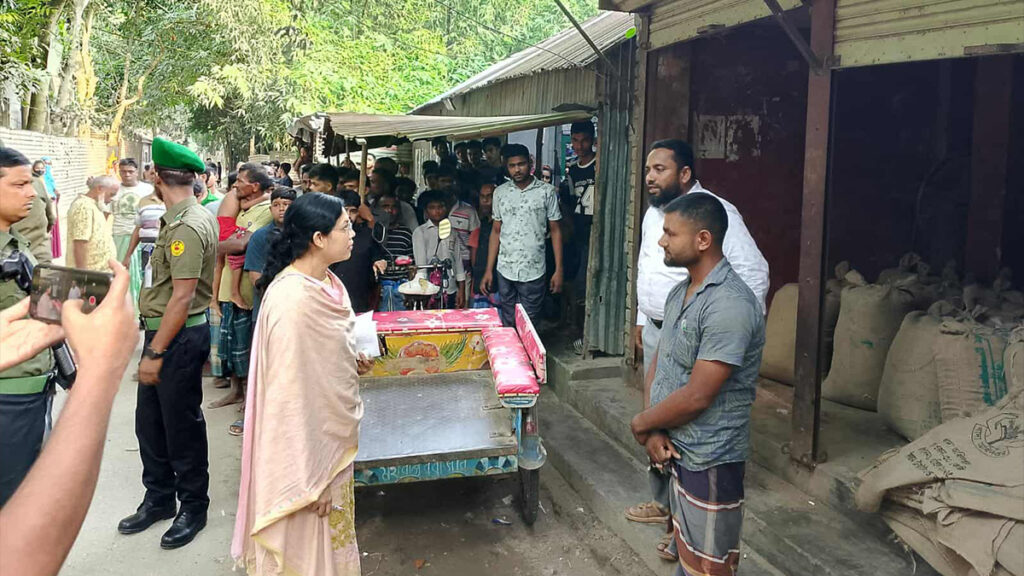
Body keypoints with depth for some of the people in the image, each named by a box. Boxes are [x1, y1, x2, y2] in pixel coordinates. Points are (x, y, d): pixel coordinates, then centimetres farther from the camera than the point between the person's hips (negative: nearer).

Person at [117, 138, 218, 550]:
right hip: (164, 331, 10)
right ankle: (159, 499, 33)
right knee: (149, 420, 18)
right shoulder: (191, 216, 9)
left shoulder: (186, 228, -21)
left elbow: (182, 297, -25)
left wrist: (155, 353, -22)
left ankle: (193, 508, 21)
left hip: (179, 336, -10)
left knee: (182, 427, 4)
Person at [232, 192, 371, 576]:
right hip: (306, 442, -8)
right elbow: (290, 391, -25)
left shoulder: (327, 283, 2)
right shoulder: (292, 298, -26)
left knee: (332, 534, 24)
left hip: (333, 435, 9)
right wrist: (308, 477, -22)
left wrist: (353, 364, 0)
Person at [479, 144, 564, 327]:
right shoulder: (500, 192, 6)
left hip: (533, 271, -2)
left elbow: (555, 230, 1)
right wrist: (488, 270, 7)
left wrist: (558, 270, -4)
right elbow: (496, 231, 10)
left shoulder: (546, 192, -2)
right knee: (507, 325, 11)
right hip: (505, 271, 3)